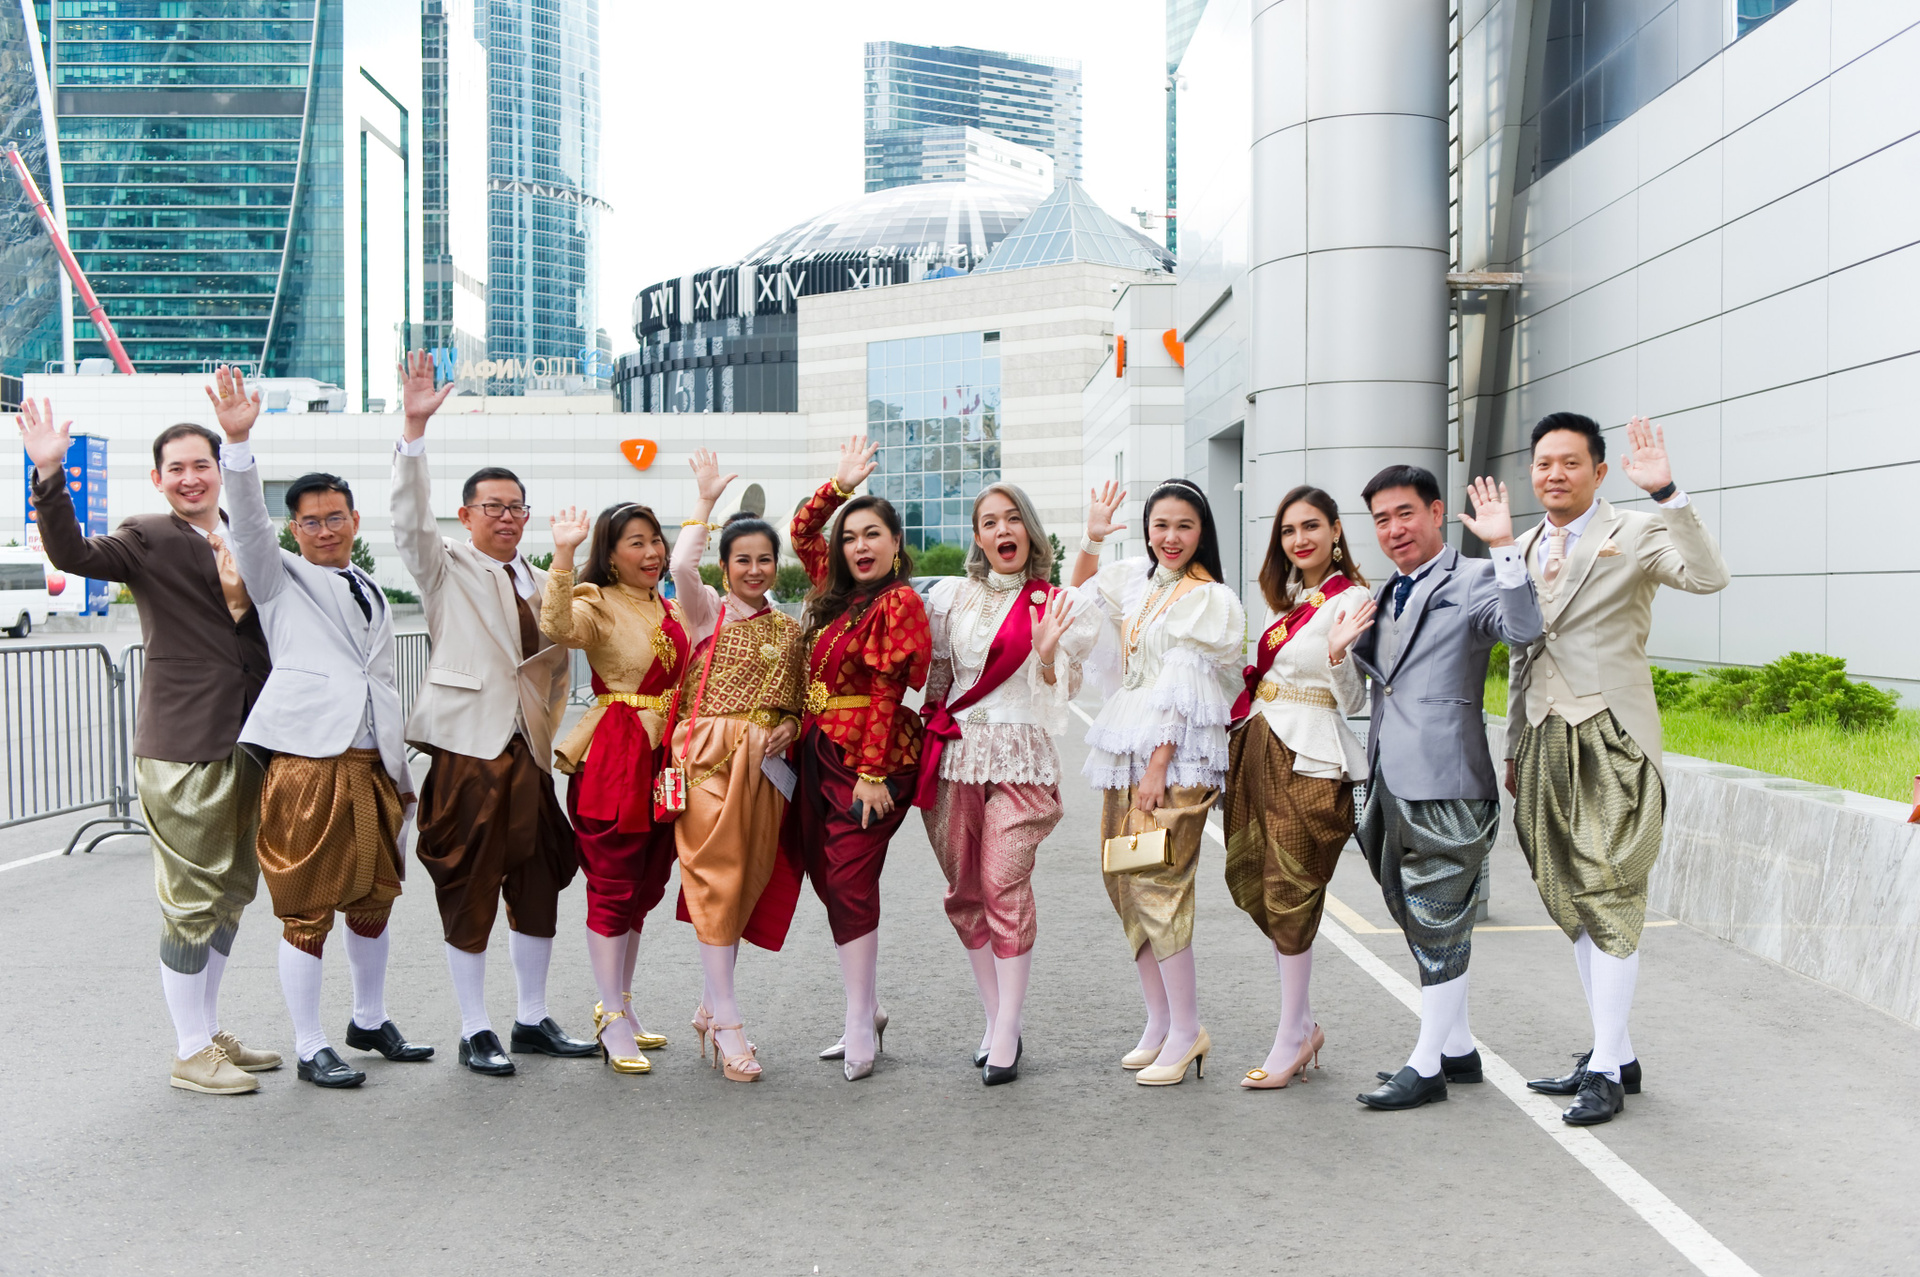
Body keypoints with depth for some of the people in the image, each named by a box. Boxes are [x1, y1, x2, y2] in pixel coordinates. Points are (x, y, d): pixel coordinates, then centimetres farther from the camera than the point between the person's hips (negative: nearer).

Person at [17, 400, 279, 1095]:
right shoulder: (149, 538, -7)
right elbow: (73, 554, -25)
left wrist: (243, 603, -8)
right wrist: (49, 475, -39)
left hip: (244, 743, 7)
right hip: (183, 750, -7)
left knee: (231, 892, 17)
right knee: (191, 903, -1)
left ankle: (211, 1032, 32)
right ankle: (190, 1054, 12)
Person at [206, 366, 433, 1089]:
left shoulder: (373, 596, 21)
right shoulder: (280, 577, 6)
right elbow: (247, 520, -13)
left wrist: (402, 772, 21)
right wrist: (238, 440, -27)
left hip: (371, 765, 6)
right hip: (306, 762, -6)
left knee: (373, 900, 14)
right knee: (307, 912, -1)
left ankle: (370, 1021, 31)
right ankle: (309, 1049, 9)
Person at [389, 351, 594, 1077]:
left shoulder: (542, 583, 17)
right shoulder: (446, 568, 2)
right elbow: (410, 519, -15)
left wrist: (551, 728, 9)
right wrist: (415, 429, -26)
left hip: (529, 748, 5)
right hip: (467, 745, -5)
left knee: (537, 886, 10)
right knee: (468, 890, 0)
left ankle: (533, 1020, 23)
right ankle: (474, 1031, 11)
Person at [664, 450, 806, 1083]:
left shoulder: (789, 627, 15)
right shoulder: (707, 610, 1)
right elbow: (681, 565, -21)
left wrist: (789, 726, -1)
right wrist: (705, 501, -13)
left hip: (765, 764, 5)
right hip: (711, 757, -5)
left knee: (749, 880, 7)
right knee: (718, 877, -9)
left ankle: (709, 1009, 20)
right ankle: (727, 1022, -4)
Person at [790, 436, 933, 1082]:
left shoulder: (898, 602, -10)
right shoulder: (837, 591, 12)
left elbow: (885, 691, -15)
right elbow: (802, 531, 24)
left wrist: (872, 773, -19)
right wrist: (840, 484, 12)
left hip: (870, 758, -8)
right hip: (821, 751, 8)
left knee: (850, 883, -8)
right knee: (827, 876, 9)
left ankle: (861, 1026, 1)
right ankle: (865, 1012, 19)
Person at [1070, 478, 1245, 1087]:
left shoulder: (1210, 600, -6)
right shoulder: (1136, 580, 14)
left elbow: (1184, 693, -12)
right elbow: (1080, 594, 33)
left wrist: (1158, 769, -17)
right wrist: (1092, 539, 18)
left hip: (1177, 756, -7)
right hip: (1124, 749, 8)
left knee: (1158, 881, -12)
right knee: (1123, 882, 7)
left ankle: (1187, 1030, -3)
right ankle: (1159, 1021, 17)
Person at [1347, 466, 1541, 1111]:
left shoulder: (1474, 580, -7)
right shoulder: (1387, 596, 18)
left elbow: (1523, 629, -26)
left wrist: (1503, 545, -31)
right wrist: (1345, 640, 9)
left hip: (1444, 790, -9)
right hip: (1393, 784, 9)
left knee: (1438, 925, 0)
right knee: (1419, 923, 16)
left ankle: (1427, 1066, 11)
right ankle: (1457, 1046, 30)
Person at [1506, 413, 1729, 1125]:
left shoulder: (1634, 537, -5)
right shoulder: (1525, 547, 15)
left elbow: (1709, 578, -25)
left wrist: (1667, 492, -31)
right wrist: (1514, 746, 21)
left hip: (1610, 742, -7)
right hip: (1545, 744, 7)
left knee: (1608, 900, -6)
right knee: (1571, 903, 10)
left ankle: (1607, 1070, 1)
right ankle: (1615, 1055, 21)